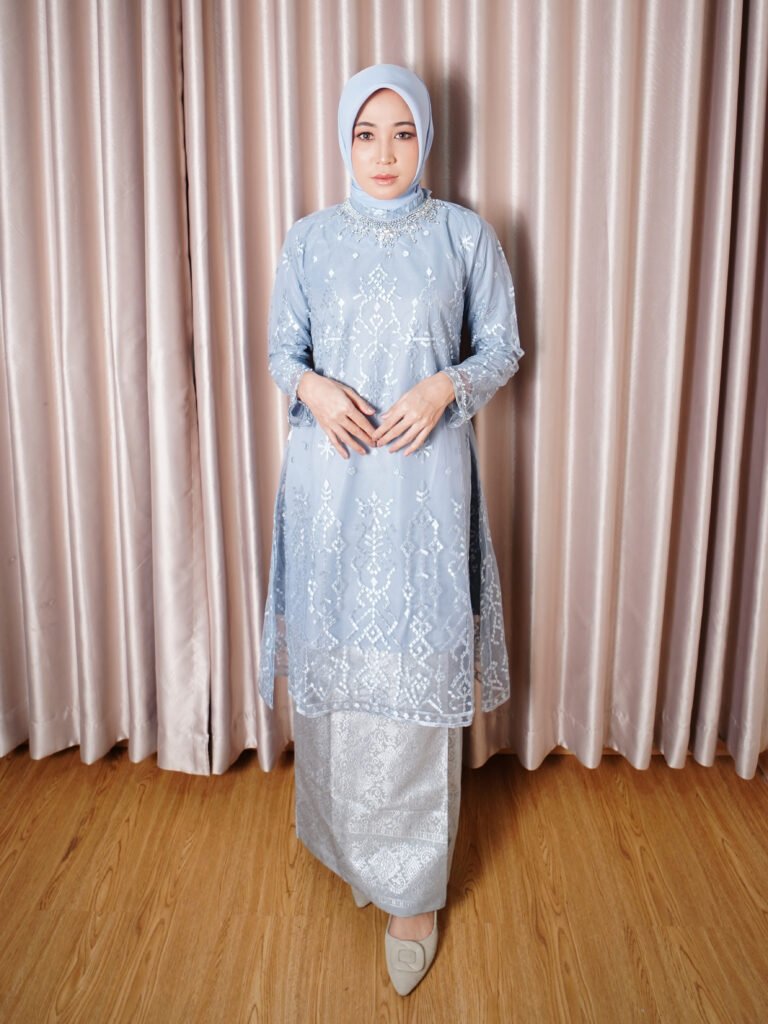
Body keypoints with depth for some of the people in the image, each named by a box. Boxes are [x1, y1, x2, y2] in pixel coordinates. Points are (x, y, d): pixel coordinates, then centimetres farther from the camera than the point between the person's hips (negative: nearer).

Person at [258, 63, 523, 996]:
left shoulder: (464, 234, 3)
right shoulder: (309, 239, 7)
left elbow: (503, 347, 7)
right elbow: (281, 350, 11)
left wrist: (446, 386, -14)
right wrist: (313, 388, -12)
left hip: (425, 480, -2)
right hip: (329, 481, 2)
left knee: (416, 676, -1)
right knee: (335, 667, 10)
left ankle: (412, 891, 17)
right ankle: (349, 845, 35)